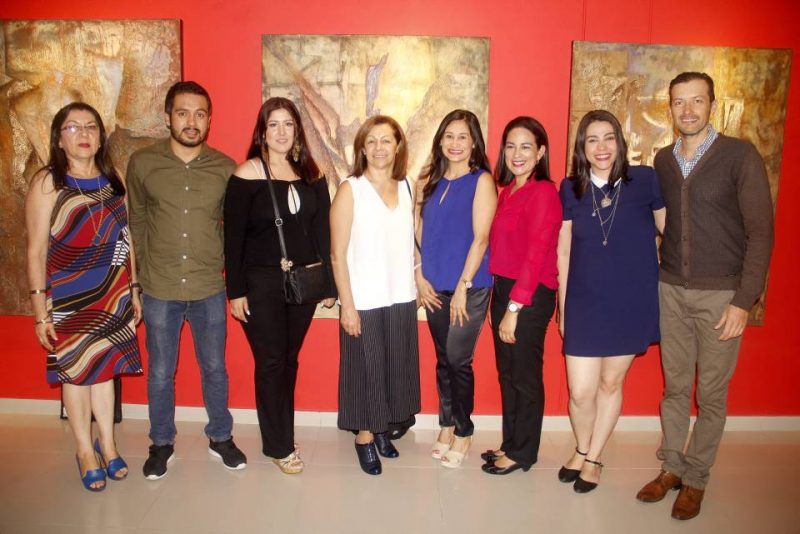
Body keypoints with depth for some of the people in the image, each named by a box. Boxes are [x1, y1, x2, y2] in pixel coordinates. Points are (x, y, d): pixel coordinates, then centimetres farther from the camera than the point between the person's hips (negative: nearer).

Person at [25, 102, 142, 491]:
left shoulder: (114, 180, 3)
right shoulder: (47, 183, -9)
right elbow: (36, 251, -9)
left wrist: (134, 290, 8)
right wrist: (40, 312, -11)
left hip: (112, 294, 3)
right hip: (68, 298, -3)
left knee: (105, 366, 13)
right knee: (75, 371, 8)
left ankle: (107, 442, 30)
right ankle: (85, 450, 26)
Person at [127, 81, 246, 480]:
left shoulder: (225, 168, -3)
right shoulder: (142, 163, -4)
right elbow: (137, 220, 7)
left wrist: (224, 265, 5)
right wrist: (151, 265, 8)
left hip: (210, 289, 1)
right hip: (159, 290, 0)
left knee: (215, 369, 14)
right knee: (160, 373, 13)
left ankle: (220, 437, 34)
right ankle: (162, 443, 34)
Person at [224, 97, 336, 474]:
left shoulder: (311, 175, 6)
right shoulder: (247, 174, -6)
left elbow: (322, 231, 8)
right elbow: (233, 236, -7)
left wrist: (328, 283, 6)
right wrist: (235, 291, -9)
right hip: (261, 283, -4)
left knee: (289, 360, 13)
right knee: (271, 362, 3)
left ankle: (283, 436, 28)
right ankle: (278, 446, 19)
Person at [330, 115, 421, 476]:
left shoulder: (407, 189, 6)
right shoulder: (350, 190, -7)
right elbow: (338, 254, -9)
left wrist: (418, 279, 2)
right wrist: (347, 305, -12)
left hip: (401, 298, 5)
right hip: (364, 301, -4)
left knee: (395, 367, 14)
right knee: (365, 369, 7)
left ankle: (382, 428, 33)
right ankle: (364, 437, 25)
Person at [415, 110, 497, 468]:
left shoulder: (481, 181, -5)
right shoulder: (429, 181, 10)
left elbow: (480, 238, -10)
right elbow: (419, 233, 11)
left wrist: (463, 287, -13)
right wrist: (420, 276, 1)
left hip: (469, 287, -4)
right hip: (435, 288, 5)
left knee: (458, 360, -2)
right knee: (443, 359, 12)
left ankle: (463, 432, 17)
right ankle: (446, 427, 27)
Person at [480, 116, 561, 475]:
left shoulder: (543, 193, -13)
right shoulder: (508, 190, 12)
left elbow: (535, 256, -17)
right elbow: (498, 246, 10)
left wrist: (514, 308, -18)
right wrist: (503, 301, 5)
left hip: (530, 296, -8)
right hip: (503, 289, 8)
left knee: (525, 376, 6)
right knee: (507, 373, 16)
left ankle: (522, 453, 22)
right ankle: (511, 443, 32)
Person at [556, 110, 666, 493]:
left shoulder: (645, 180, -6)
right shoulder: (570, 189, 0)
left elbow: (669, 230, 4)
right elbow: (563, 251, 5)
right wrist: (561, 305, 7)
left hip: (631, 302, -1)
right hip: (584, 303, 1)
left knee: (611, 382, 12)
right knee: (580, 392, 1)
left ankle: (593, 458, 33)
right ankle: (582, 449, 32)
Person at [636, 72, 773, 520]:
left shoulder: (740, 155, -6)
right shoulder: (662, 160, 7)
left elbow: (761, 231, -8)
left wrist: (744, 301, -12)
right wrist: (654, 280, 2)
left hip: (721, 295, -3)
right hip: (671, 291, 4)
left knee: (711, 394, 6)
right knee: (675, 386, 12)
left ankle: (696, 479, 23)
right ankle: (672, 467, 28)